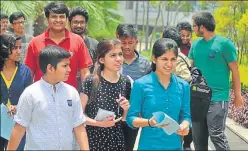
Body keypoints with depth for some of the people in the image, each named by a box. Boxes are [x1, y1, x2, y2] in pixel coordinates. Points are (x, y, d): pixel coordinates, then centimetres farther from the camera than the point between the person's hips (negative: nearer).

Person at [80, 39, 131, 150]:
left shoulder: (125, 82, 0)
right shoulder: (91, 82, -12)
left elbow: (124, 118, 9)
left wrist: (126, 109, -10)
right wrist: (99, 123, -20)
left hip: (116, 139, 3)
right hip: (94, 139, -3)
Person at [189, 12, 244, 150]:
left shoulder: (224, 43, -8)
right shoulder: (196, 44, 8)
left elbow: (235, 70, -5)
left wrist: (238, 94, -5)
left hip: (217, 98, -6)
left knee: (216, 135, -9)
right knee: (198, 136, 11)